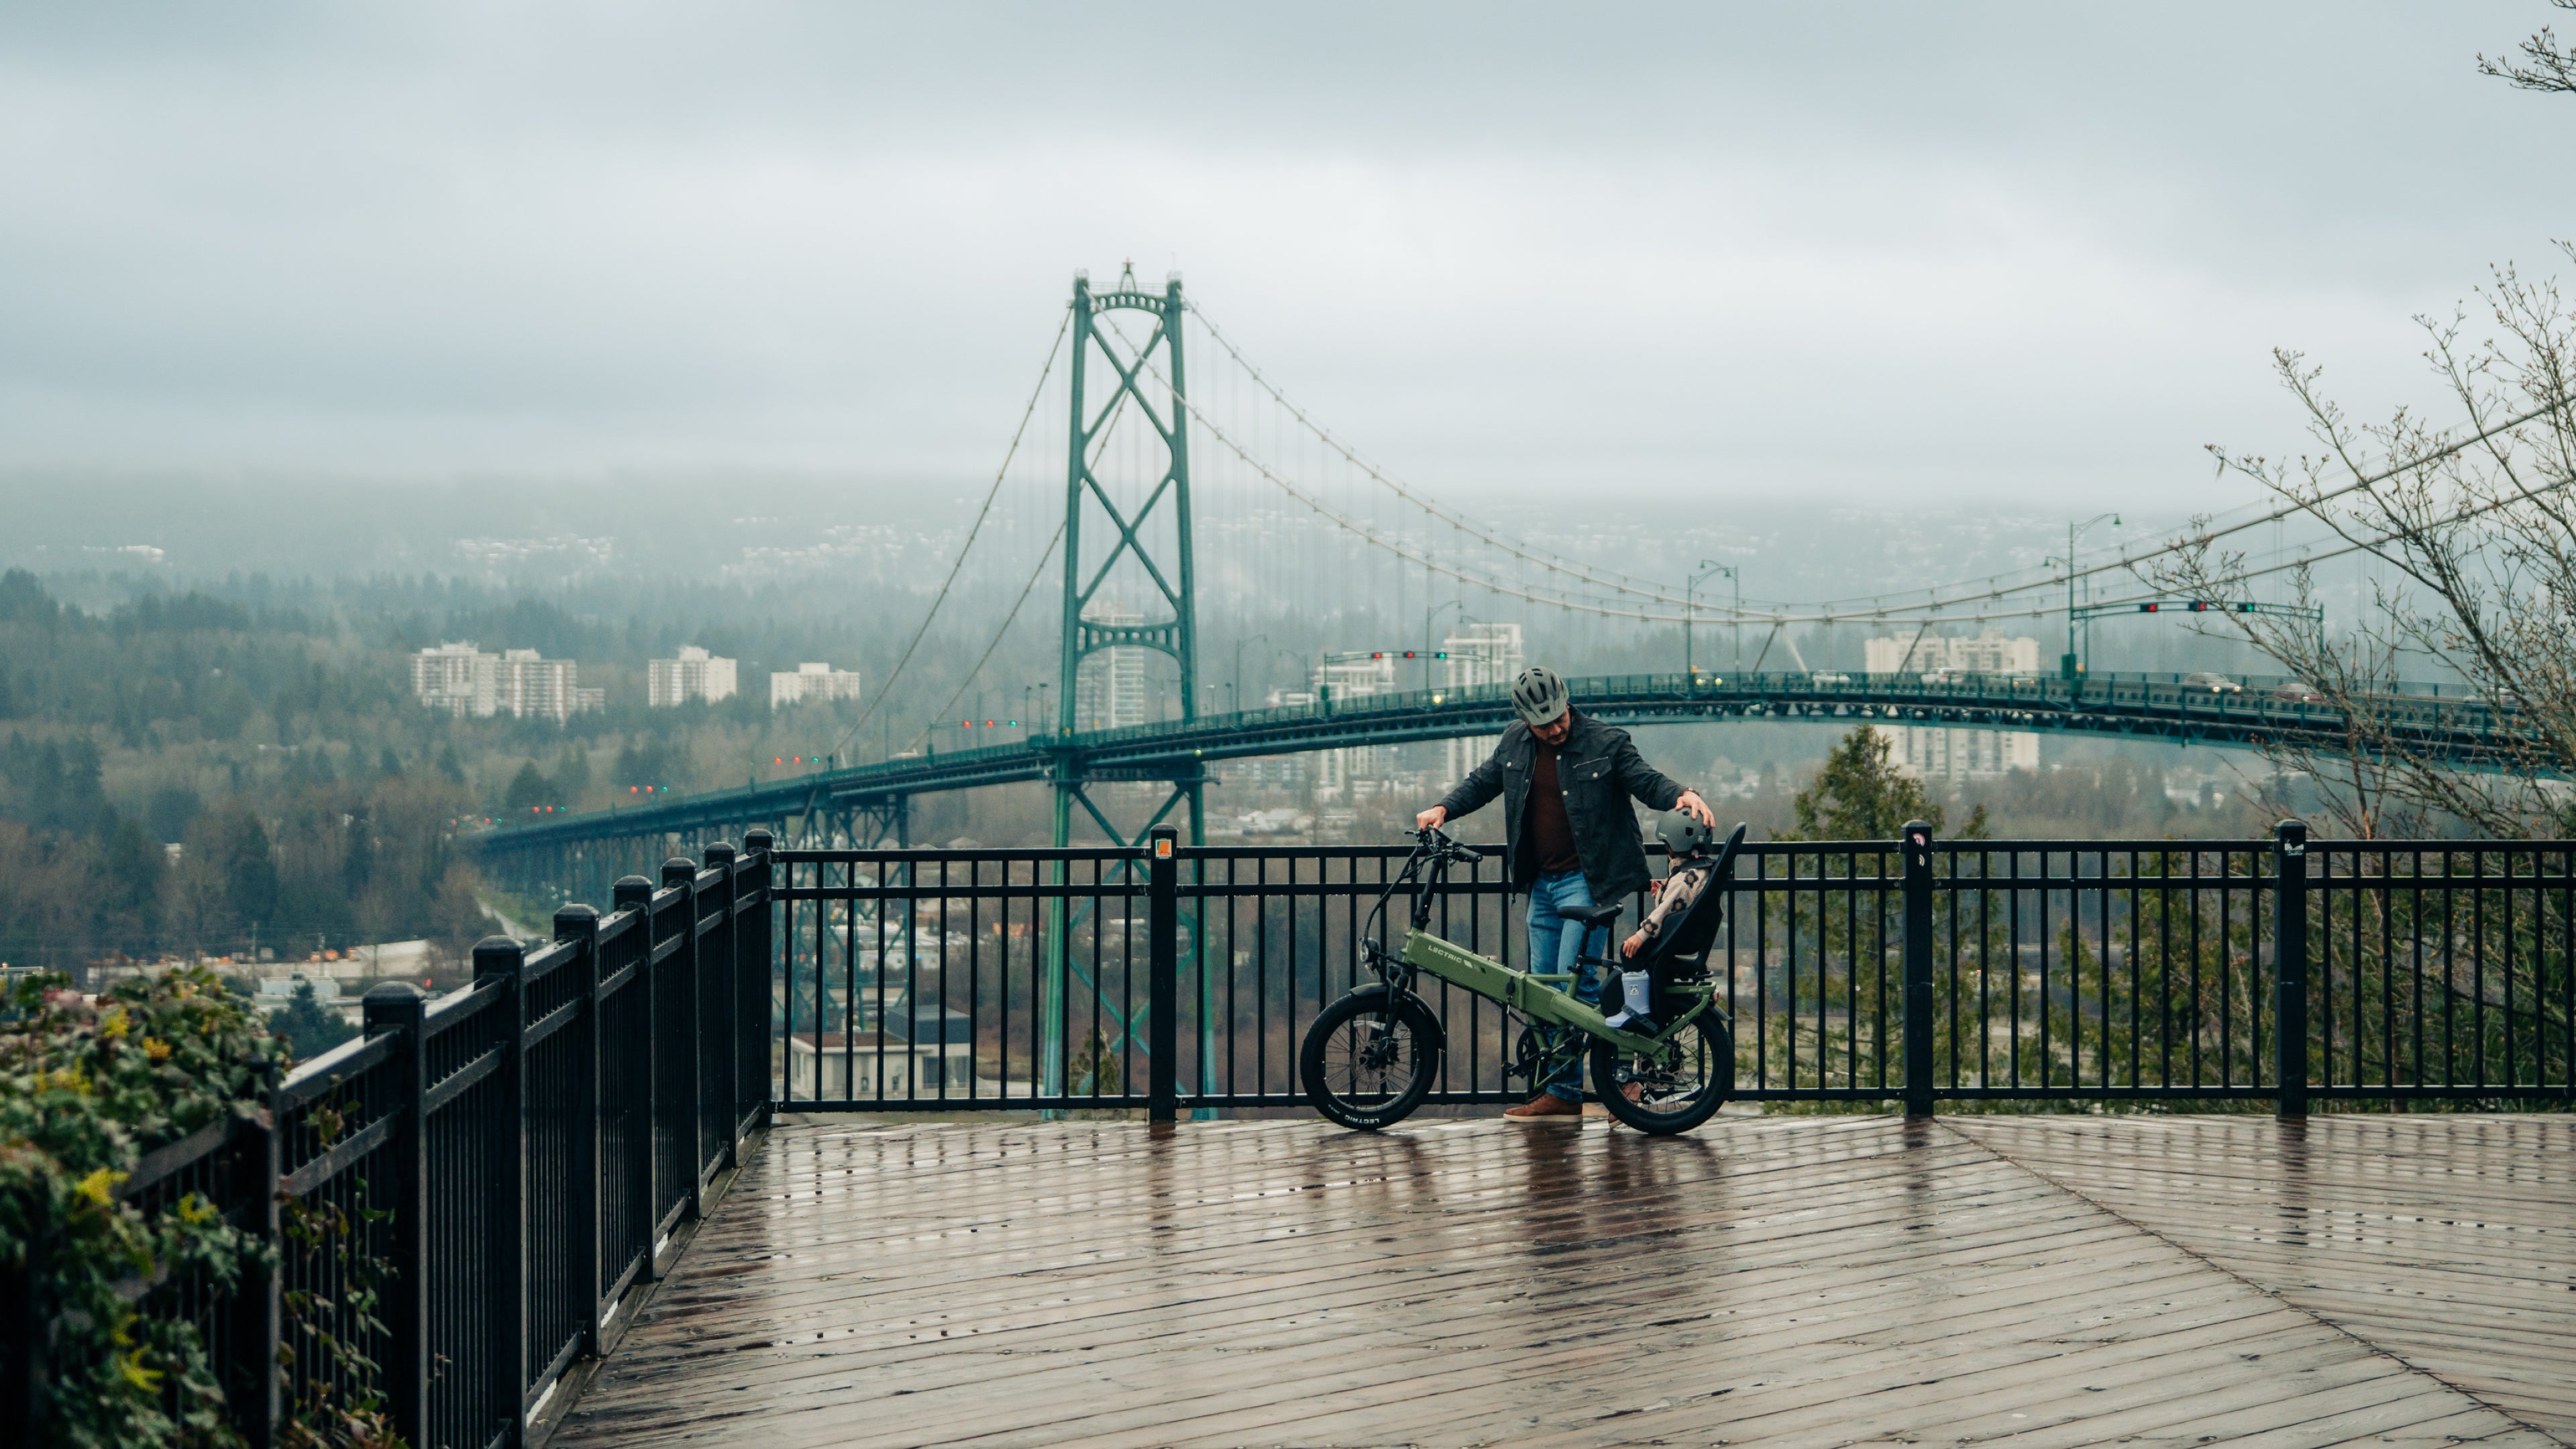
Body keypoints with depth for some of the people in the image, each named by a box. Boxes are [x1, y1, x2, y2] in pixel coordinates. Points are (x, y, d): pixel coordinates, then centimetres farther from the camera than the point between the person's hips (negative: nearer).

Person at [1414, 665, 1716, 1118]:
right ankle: (1560, 1093, 14)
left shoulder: (1605, 744, -9)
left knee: (1574, 984, -15)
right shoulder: (1516, 744, 6)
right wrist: (1444, 808, 2)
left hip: (1587, 881, -6)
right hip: (1542, 884, 6)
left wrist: (1681, 795, -26)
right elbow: (1483, 782, 17)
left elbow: (1647, 782, -6)